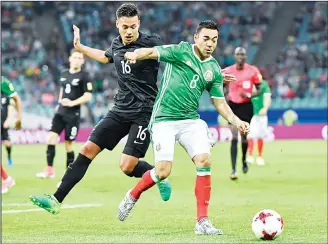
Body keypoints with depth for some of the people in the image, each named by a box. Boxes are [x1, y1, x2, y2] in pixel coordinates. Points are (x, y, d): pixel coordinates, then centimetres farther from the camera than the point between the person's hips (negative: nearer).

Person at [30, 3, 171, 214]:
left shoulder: (151, 43, -11)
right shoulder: (117, 45, 9)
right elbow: (105, 57, 32)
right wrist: (79, 47, 35)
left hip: (143, 112, -6)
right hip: (121, 110, 6)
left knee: (128, 166, -14)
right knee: (88, 149, -1)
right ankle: (56, 200, 1)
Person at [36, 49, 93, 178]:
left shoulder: (84, 77, -6)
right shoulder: (64, 74, 12)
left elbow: (87, 96, -11)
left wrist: (72, 103, -19)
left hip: (73, 114, -5)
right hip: (61, 112, 5)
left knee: (68, 143, -1)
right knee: (52, 136, -10)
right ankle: (49, 170, -9)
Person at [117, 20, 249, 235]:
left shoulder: (214, 69, 7)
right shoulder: (181, 51, -6)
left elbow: (220, 103, 12)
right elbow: (152, 52, -16)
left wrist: (236, 121, -4)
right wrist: (136, 55, -38)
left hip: (191, 121, 5)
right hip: (164, 120, -4)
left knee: (204, 161, -15)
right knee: (163, 171, -11)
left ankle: (202, 222, -9)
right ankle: (133, 196, 21)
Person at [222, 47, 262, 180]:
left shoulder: (253, 71, -4)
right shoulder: (227, 71, -1)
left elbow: (259, 90, 1)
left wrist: (249, 95, -16)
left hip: (246, 106, 0)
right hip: (233, 105, 0)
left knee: (244, 137, 9)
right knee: (234, 138, -11)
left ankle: (244, 160, 40)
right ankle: (233, 170, -14)